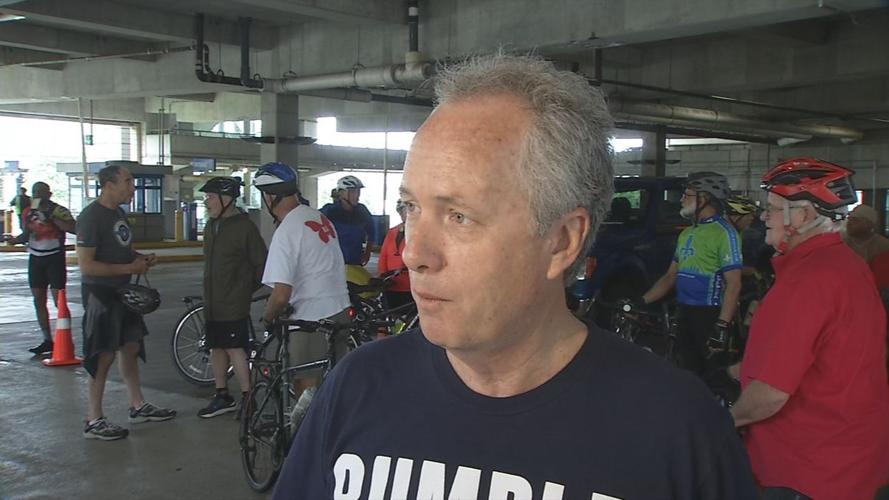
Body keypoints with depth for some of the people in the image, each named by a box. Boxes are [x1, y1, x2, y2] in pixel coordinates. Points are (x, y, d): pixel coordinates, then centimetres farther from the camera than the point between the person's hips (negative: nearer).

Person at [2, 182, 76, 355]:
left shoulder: (59, 210, -8)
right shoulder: (28, 212, 9)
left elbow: (73, 229, -23)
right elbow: (26, 235, 18)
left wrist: (52, 217, -26)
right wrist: (14, 239, -1)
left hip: (55, 258, -6)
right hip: (35, 258, 6)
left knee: (59, 300, -10)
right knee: (38, 301, 8)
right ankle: (47, 340, 16)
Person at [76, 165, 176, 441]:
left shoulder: (119, 213, 10)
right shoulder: (91, 217, -19)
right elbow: (86, 265, -24)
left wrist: (141, 258, 4)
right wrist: (129, 268, -21)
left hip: (122, 291, 9)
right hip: (100, 294, -9)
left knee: (131, 347, 15)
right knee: (104, 356, -3)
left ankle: (138, 406, 27)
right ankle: (94, 421, 7)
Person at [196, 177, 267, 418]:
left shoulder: (245, 227, -13)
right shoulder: (211, 226, 11)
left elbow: (261, 263, -10)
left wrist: (248, 288, -1)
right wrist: (209, 293, 16)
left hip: (234, 302, -8)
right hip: (212, 301, 8)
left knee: (235, 348, -7)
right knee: (217, 347, 12)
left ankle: (247, 398, 3)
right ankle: (222, 396, 24)